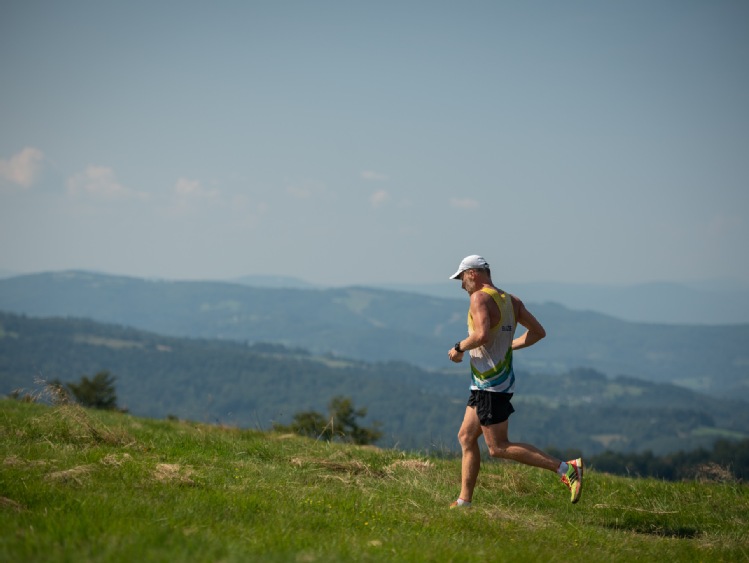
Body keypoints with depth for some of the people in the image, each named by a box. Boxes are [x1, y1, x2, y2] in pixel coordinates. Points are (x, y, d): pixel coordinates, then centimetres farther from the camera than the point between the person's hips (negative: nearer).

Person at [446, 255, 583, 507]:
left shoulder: (480, 298, -14)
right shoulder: (511, 301, 12)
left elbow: (482, 335, -29)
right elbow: (538, 332, 12)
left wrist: (459, 348, -12)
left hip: (490, 384, -10)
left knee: (498, 448, -7)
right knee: (466, 437, 15)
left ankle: (567, 468, -13)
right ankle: (464, 502, 16)